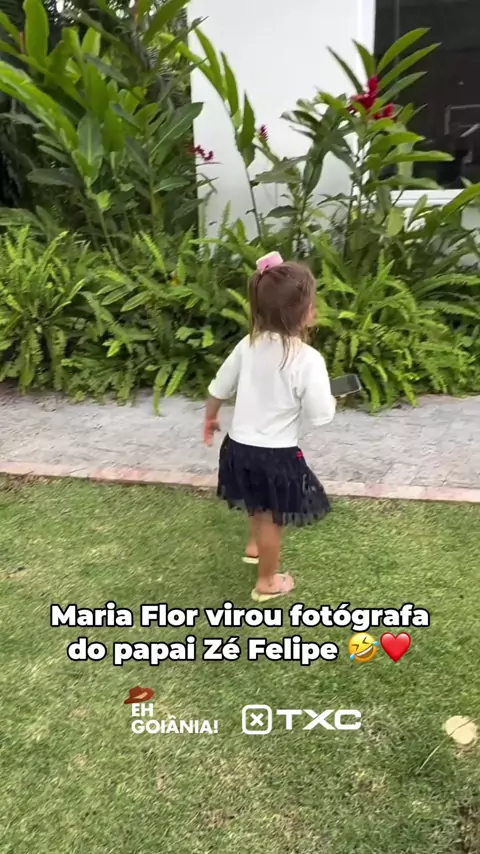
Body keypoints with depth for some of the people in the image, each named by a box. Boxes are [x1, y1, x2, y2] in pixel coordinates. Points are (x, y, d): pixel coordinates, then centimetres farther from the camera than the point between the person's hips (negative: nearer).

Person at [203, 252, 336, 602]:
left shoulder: (249, 344, -5)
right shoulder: (308, 359, -24)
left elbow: (219, 388, 5)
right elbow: (320, 416, -19)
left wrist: (210, 419, 24)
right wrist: (332, 400, 4)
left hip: (240, 446, 6)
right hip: (276, 454, -6)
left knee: (259, 506, 32)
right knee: (272, 517, 15)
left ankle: (256, 546, 58)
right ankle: (267, 582, 35)